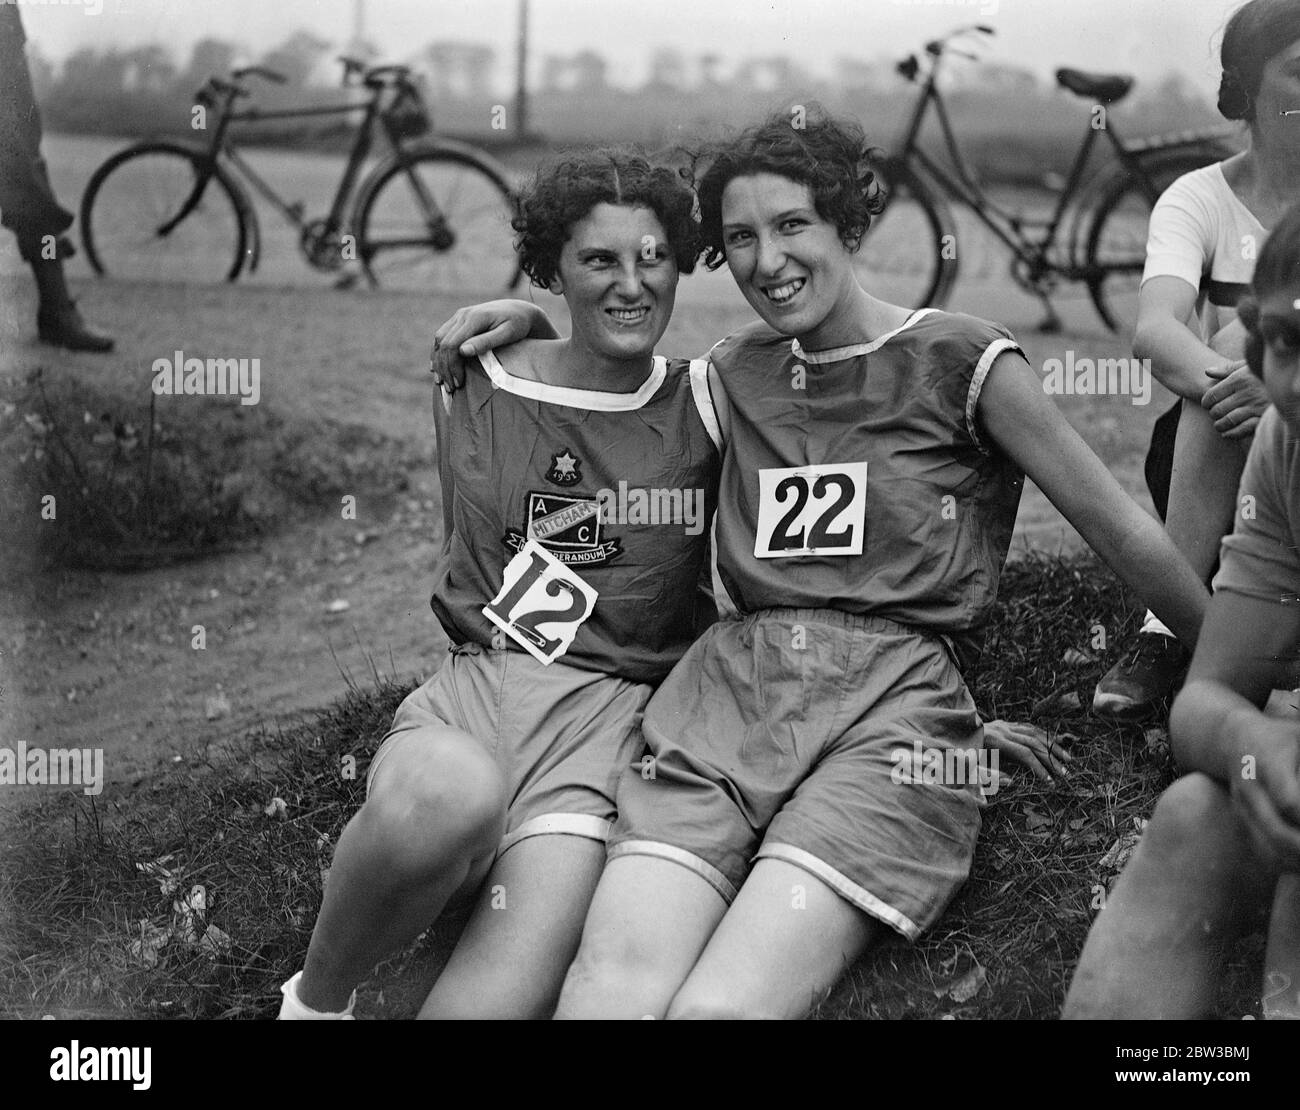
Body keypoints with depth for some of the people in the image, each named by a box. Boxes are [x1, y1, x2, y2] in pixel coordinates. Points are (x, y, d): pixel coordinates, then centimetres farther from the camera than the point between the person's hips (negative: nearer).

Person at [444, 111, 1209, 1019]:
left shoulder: (962, 361, 6)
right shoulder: (736, 372, 20)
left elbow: (1122, 532, 9)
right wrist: (536, 324, 21)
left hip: (898, 688, -3)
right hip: (737, 673, 4)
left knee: (721, 1006, -29)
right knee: (610, 988, -23)